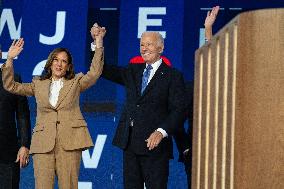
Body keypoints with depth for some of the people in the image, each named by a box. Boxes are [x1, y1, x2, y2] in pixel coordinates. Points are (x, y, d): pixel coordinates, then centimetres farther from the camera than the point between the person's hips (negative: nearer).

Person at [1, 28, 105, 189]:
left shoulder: (75, 83, 15)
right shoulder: (38, 85, 19)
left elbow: (95, 73, 0)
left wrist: (99, 45, -9)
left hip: (69, 142, -1)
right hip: (43, 142, 1)